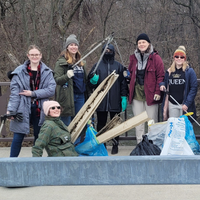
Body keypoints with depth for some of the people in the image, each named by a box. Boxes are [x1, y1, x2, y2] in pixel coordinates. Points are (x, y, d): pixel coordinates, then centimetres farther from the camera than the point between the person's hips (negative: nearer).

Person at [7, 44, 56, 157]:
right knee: (18, 137, -3)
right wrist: (11, 109, -12)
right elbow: (14, 92, -3)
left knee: (39, 137, 8)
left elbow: (51, 90, -5)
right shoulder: (20, 72, 2)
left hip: (40, 110, 2)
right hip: (23, 109, -1)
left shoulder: (47, 72, 6)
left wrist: (33, 93, -11)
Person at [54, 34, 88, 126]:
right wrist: (67, 76, -27)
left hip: (80, 96, 6)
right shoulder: (62, 62, -3)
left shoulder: (80, 62, 18)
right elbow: (56, 80, -11)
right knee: (66, 124, -5)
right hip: (68, 97, -6)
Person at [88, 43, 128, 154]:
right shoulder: (97, 66, 7)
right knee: (101, 123, 5)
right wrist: (93, 80, -13)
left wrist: (124, 97, 1)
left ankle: (115, 145, 12)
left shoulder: (119, 66, 7)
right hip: (101, 101, 1)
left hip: (115, 101, 0)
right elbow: (90, 83, 10)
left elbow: (123, 83, 8)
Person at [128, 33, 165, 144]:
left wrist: (158, 92, -13)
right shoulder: (134, 58, 11)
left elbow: (160, 76, -5)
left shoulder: (155, 58, -3)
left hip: (150, 94, -4)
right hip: (137, 93, 4)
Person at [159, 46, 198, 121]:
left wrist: (187, 103, -14)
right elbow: (165, 83, 24)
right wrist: (162, 85, -2)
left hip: (184, 105, -4)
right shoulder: (169, 71, 10)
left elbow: (194, 88, -6)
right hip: (172, 104, 4)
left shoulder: (189, 71, -3)